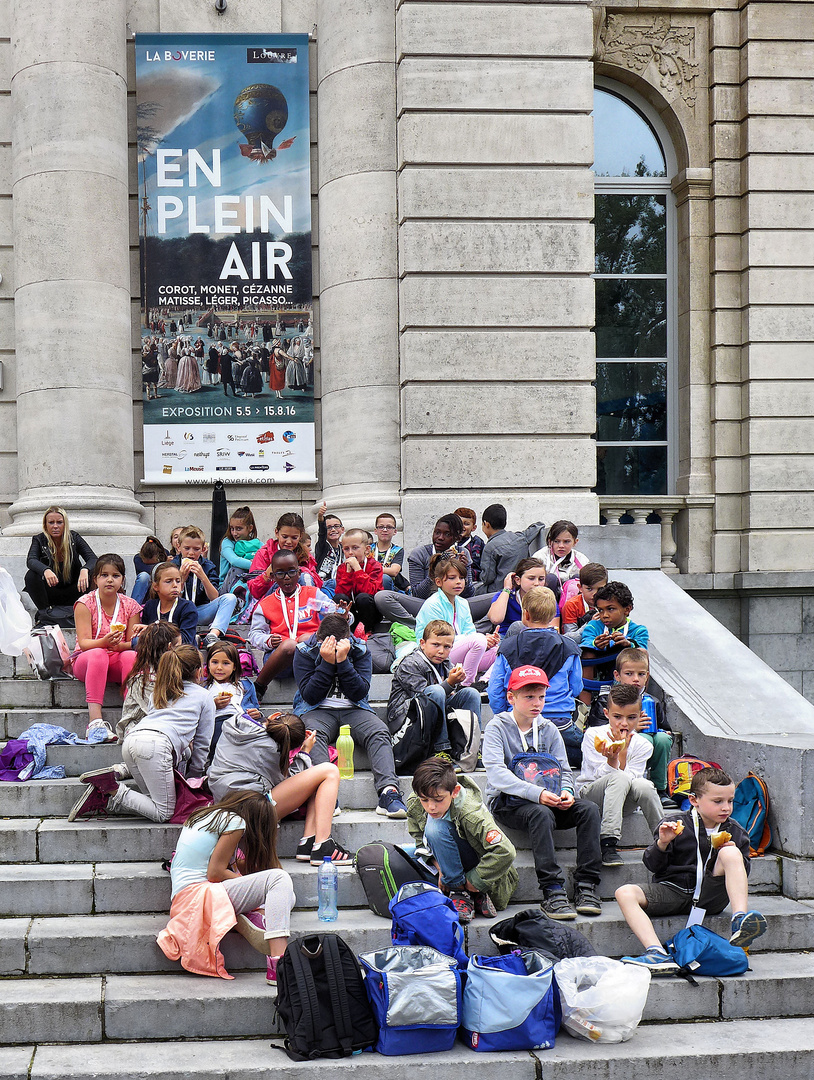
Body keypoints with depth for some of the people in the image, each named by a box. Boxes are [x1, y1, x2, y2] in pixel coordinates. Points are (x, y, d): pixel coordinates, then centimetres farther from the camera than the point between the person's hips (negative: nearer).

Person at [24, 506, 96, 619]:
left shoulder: (74, 538, -4)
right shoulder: (39, 540, -5)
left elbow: (93, 559, -14)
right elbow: (31, 560, -24)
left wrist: (85, 570, -39)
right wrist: (46, 571, -47)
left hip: (71, 592, 0)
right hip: (51, 592, 0)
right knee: (31, 575, -27)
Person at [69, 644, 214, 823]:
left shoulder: (161, 692, 35)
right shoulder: (204, 696, 19)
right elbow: (203, 743, 19)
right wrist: (194, 775, 29)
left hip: (131, 739, 8)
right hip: (156, 744, -7)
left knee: (155, 803, 11)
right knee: (164, 814, -4)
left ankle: (105, 799, -6)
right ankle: (114, 790, -18)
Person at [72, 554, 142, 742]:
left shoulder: (130, 606, 3)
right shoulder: (85, 603, -4)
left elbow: (133, 643, -1)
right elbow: (84, 642, -13)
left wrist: (119, 645, -25)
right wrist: (104, 642, -34)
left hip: (118, 663, 2)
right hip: (84, 661, -2)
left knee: (131, 656, -32)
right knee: (98, 655, -37)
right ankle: (95, 721, -49)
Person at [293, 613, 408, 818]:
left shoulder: (359, 651, 1)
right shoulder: (305, 651, -2)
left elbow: (359, 693, -9)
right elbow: (310, 695, -9)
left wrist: (342, 660, -19)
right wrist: (327, 662, -18)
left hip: (352, 709, 2)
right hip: (317, 710, -2)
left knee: (379, 732, -29)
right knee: (313, 732, -37)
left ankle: (388, 790, -47)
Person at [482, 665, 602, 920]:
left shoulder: (548, 729, 12)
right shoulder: (497, 727, -5)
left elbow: (563, 769, 10)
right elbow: (496, 772, -19)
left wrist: (566, 791, -15)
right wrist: (536, 793, -31)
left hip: (545, 799, 5)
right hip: (506, 802, -5)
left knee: (589, 808, -20)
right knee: (541, 814, -37)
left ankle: (586, 886, -23)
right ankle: (552, 891, -38)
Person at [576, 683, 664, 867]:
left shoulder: (642, 745, -4)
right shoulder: (593, 735, -9)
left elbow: (631, 780, -14)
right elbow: (599, 776, -13)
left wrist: (623, 752, -25)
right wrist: (612, 758, -32)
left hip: (623, 801, 2)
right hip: (589, 793, -2)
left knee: (643, 785, -33)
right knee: (619, 778, -35)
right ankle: (608, 843, -40)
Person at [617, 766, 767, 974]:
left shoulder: (735, 833, 9)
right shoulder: (676, 827, 2)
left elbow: (742, 873, 14)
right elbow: (653, 866, 2)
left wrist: (733, 855, -7)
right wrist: (662, 844, -18)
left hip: (709, 896, 0)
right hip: (673, 892, 0)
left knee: (731, 853, -24)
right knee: (625, 893, -26)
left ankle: (740, 919, -37)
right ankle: (657, 953, -44)